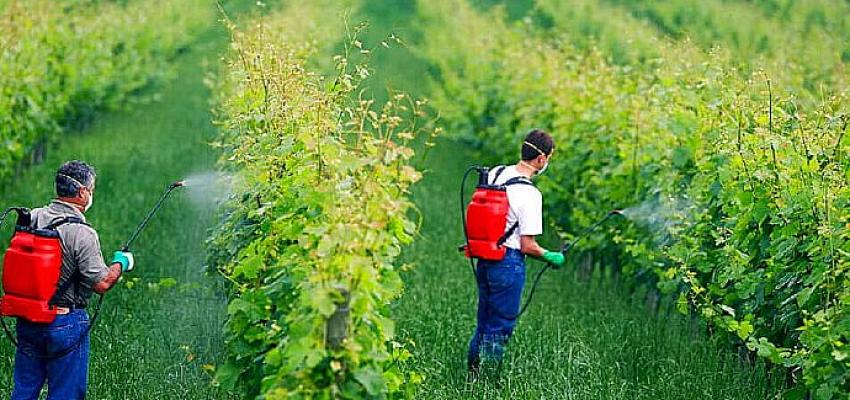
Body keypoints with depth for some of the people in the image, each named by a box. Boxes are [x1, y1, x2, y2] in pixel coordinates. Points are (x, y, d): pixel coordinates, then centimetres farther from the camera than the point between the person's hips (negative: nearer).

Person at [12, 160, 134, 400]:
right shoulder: (82, 233, -18)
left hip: (27, 318, 6)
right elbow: (101, 284, -17)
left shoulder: (31, 219, 2)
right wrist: (121, 263, 0)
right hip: (66, 324, -6)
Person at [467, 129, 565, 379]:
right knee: (500, 327, 3)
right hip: (509, 262, -7)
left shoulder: (495, 174, 1)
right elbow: (527, 246, -17)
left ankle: (473, 374, 25)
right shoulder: (530, 194, -19)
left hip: (484, 259, 8)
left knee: (484, 321, 19)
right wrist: (551, 257, -1)